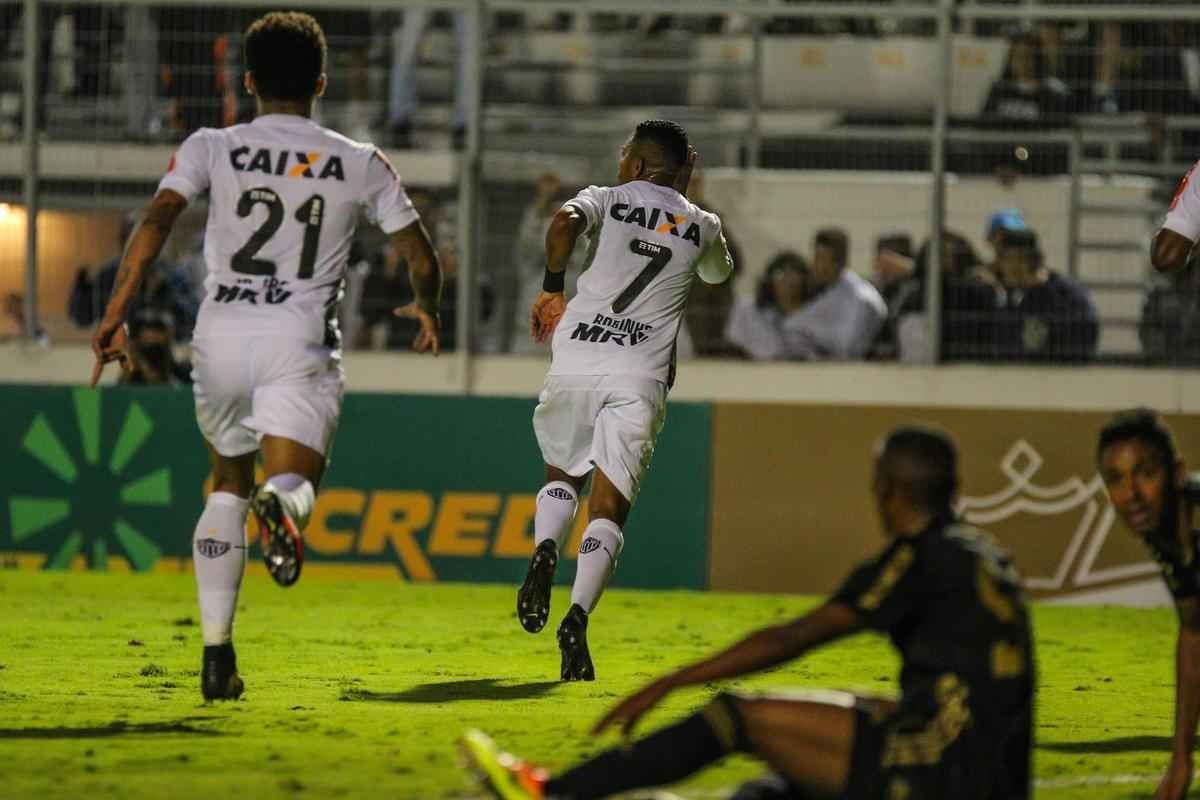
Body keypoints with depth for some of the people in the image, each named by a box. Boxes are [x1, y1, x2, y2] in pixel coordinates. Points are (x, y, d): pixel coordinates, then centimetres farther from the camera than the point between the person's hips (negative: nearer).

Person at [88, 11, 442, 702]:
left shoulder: (211, 149, 7)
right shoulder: (361, 165, 9)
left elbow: (157, 222, -7)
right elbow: (423, 261, 11)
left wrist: (116, 316, -6)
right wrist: (427, 308, 33)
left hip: (222, 335, 2)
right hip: (301, 344, -2)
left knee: (229, 484, 22)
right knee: (292, 485, -9)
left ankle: (217, 652, 17)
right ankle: (283, 504, -50)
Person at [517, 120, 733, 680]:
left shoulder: (609, 199, 10)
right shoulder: (701, 225, 17)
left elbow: (565, 221, -13)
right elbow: (719, 273, 40)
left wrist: (551, 289, 0)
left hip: (575, 362, 0)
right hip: (640, 376, 0)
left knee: (562, 476, 23)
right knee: (608, 508, -1)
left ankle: (545, 550, -8)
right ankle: (578, 614, -23)